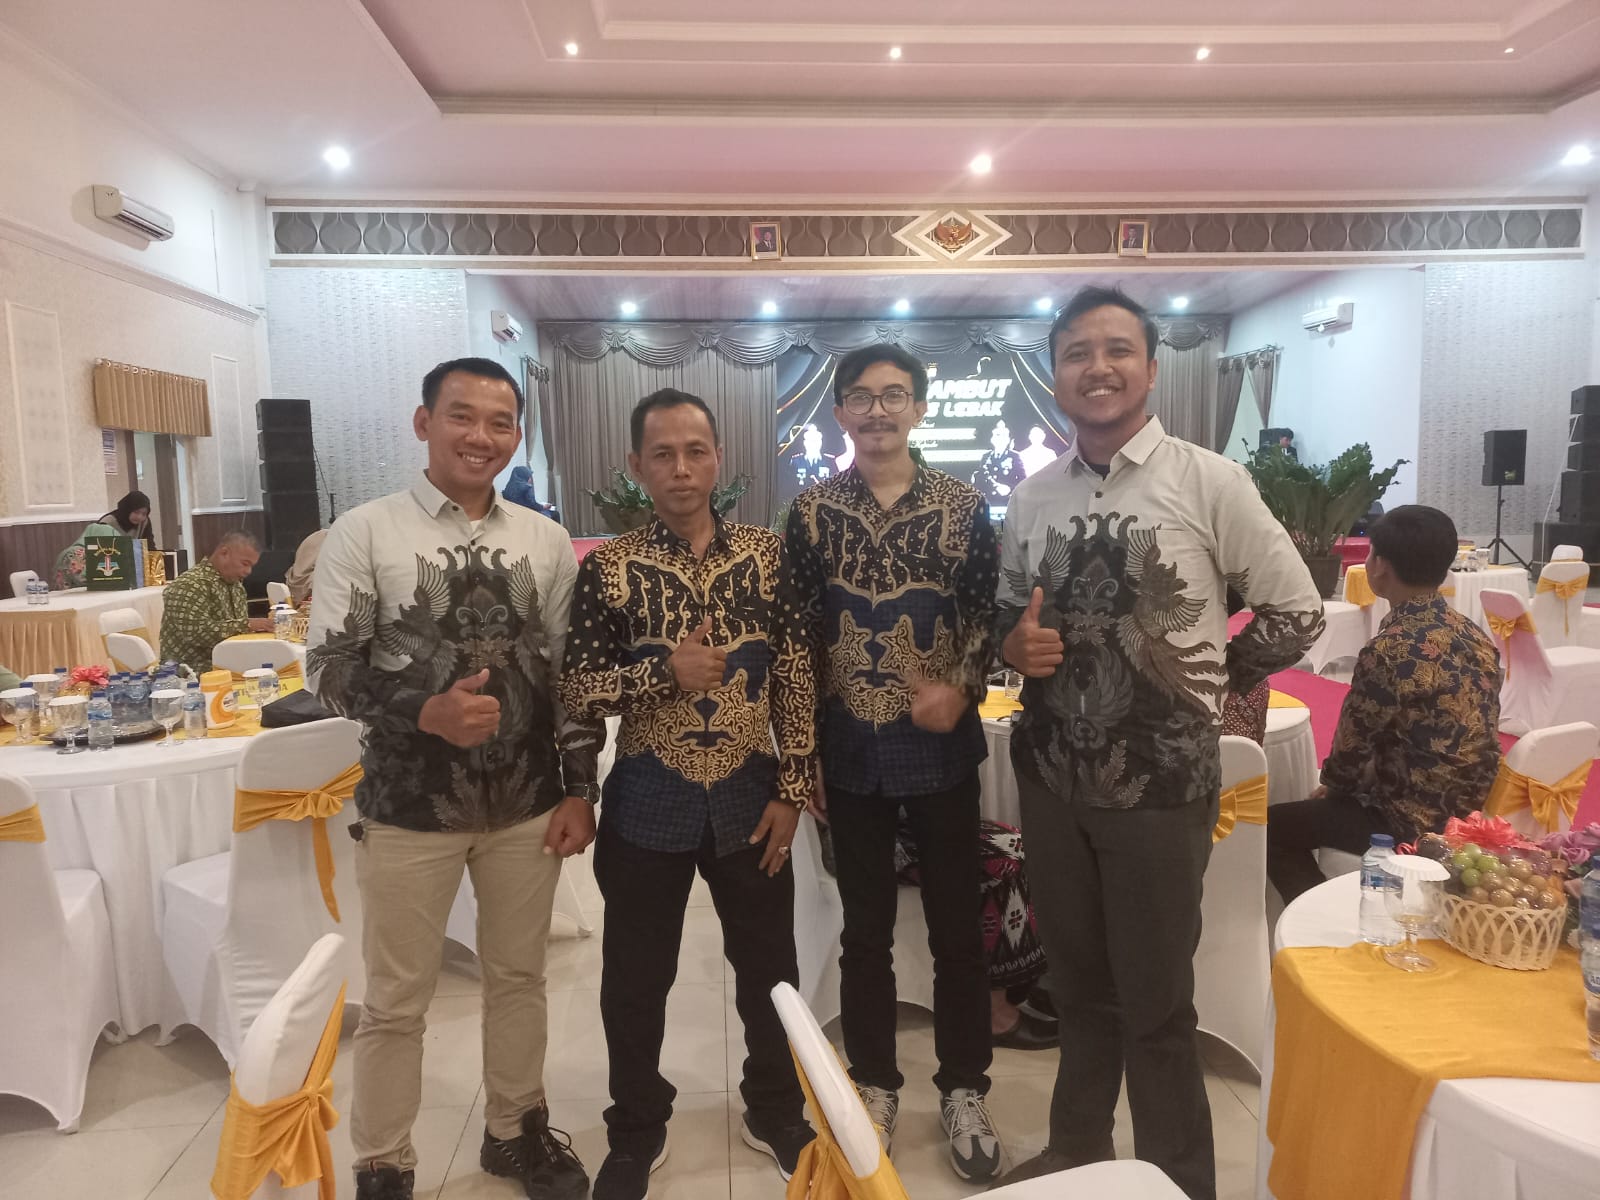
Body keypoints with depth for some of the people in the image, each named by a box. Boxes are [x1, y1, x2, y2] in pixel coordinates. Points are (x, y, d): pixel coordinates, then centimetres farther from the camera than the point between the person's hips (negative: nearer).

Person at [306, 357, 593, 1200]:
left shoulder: (545, 542, 2)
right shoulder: (364, 534, -6)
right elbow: (330, 668, -8)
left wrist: (579, 788, 2)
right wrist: (427, 713, -25)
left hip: (527, 804, 3)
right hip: (409, 806, -2)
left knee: (519, 978, 18)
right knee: (396, 1000, 12)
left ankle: (514, 1131, 41)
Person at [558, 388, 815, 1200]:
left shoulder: (767, 554, -2)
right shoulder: (607, 567, -6)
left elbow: (797, 678, 0)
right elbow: (573, 690, -6)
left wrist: (791, 790, -4)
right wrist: (664, 670, -22)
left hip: (749, 801, 1)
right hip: (647, 806, -1)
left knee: (768, 967, 15)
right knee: (636, 979, 13)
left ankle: (775, 1112, 40)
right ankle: (637, 1133, 36)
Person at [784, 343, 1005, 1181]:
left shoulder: (963, 506, -1)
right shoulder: (812, 511, 0)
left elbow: (989, 614, 1)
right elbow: (796, 635, 2)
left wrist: (962, 691, -17)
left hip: (942, 745, 0)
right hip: (851, 750, 1)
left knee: (957, 926, 11)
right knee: (865, 929, 14)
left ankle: (964, 1089, 30)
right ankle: (874, 1084, 32)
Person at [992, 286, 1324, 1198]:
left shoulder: (1207, 481, -9)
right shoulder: (1033, 499, 4)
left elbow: (1297, 611, -4)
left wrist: (1209, 684, -3)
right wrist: (1017, 643, -9)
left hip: (1160, 781, -4)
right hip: (1052, 775, 4)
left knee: (1156, 1001, 8)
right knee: (1078, 982, 20)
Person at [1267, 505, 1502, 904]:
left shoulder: (1389, 651, -23)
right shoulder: (1474, 634, 2)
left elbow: (1352, 750, -15)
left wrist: (1329, 787, 9)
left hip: (1416, 821, -8)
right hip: (1471, 808, 8)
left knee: (1274, 826, 5)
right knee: (1317, 809, 27)